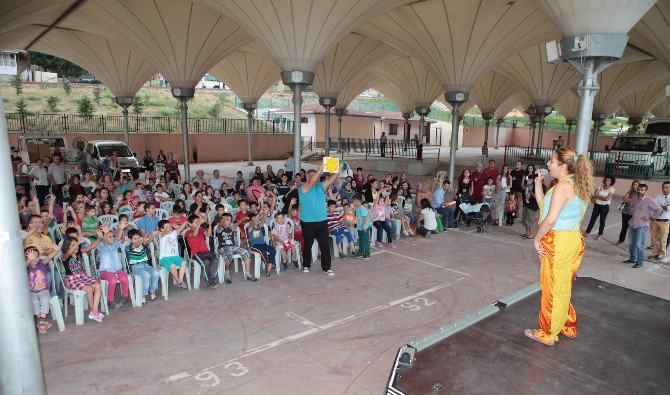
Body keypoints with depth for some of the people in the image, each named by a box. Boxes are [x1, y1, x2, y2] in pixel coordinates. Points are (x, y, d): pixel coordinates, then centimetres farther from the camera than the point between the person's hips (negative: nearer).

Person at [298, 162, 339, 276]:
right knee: (308, 245, 11)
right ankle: (306, 265, 29)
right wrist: (320, 170, -34)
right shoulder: (303, 189, -7)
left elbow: (330, 180, -5)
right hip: (308, 223, -4)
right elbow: (311, 182, -27)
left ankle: (326, 267, 12)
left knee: (325, 245, 4)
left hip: (322, 221, 4)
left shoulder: (320, 187, 8)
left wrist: (337, 171, -21)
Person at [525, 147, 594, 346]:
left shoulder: (563, 186, -18)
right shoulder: (577, 186, 13)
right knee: (563, 288, 21)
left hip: (559, 242, -9)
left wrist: (536, 238, -11)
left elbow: (550, 219, -24)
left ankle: (547, 334, 17)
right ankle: (569, 327, 35)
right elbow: (543, 205, 14)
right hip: (573, 240, 9)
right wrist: (538, 184, 11)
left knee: (552, 289, 3)